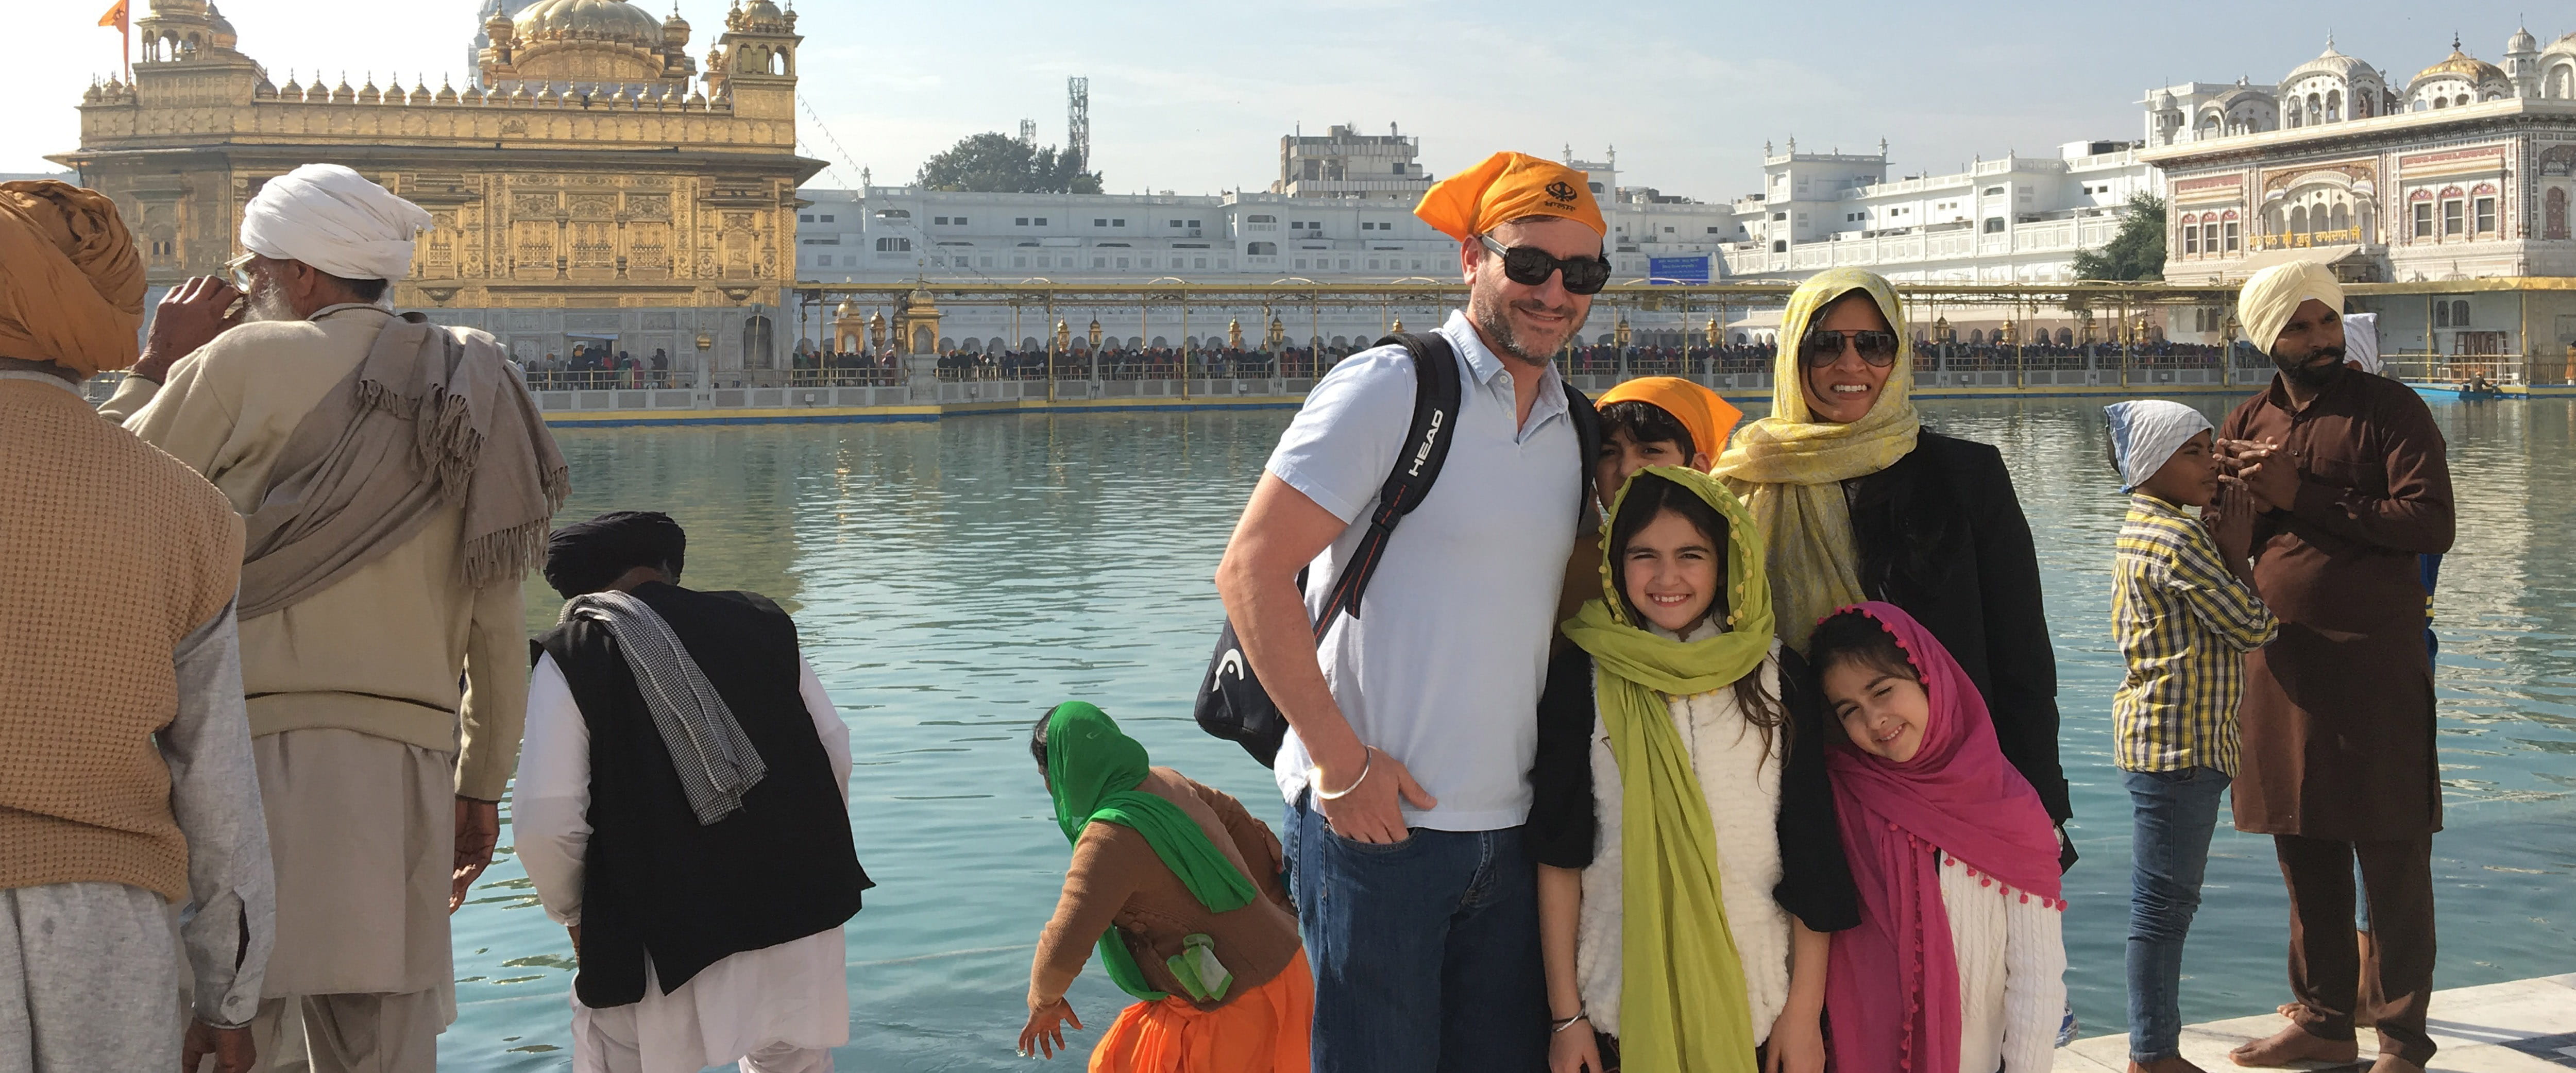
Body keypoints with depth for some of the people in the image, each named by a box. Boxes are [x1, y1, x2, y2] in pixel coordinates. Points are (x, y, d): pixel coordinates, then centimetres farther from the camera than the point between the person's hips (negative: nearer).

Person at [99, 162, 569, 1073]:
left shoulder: (249, 361, -2)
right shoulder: (469, 395, 15)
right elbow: (495, 627, 16)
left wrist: (155, 366, 16)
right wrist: (482, 785, 22)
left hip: (262, 736, -5)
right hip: (407, 766, 5)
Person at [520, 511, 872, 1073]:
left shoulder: (569, 659, -2)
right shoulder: (760, 622, 9)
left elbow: (546, 820, -9)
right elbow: (836, 752, 11)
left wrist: (573, 912, 9)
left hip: (661, 939, -4)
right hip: (795, 900, 4)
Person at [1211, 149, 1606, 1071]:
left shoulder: (1575, 430, 13)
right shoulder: (1390, 389, -8)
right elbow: (1251, 569, -14)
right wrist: (1342, 761, -15)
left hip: (1509, 829, 6)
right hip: (1377, 820, -6)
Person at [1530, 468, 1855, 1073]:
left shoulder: (1778, 677, 1)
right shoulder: (1582, 676, -2)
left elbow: (1812, 859, 2)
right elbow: (1559, 854, -2)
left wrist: (1804, 1011, -2)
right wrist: (1565, 1015, -4)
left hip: (1756, 1011, 1)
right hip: (1620, 1005, -1)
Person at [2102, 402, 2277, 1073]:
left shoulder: (2144, 530, 14)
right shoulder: (2179, 540, -17)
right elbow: (2254, 627, -15)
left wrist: (2222, 544, 5)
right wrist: (2236, 552, -2)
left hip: (2158, 739, 11)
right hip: (2180, 745, -11)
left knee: (2165, 901, 14)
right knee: (2165, 903, -4)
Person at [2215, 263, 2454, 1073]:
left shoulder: (2389, 409, -3)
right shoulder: (2247, 425, 12)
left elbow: (2431, 523, -15)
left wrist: (2304, 497, -15)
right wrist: (2252, 499, -8)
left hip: (2375, 662, -5)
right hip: (2281, 663, 5)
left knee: (2392, 861, 0)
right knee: (2305, 857, 12)